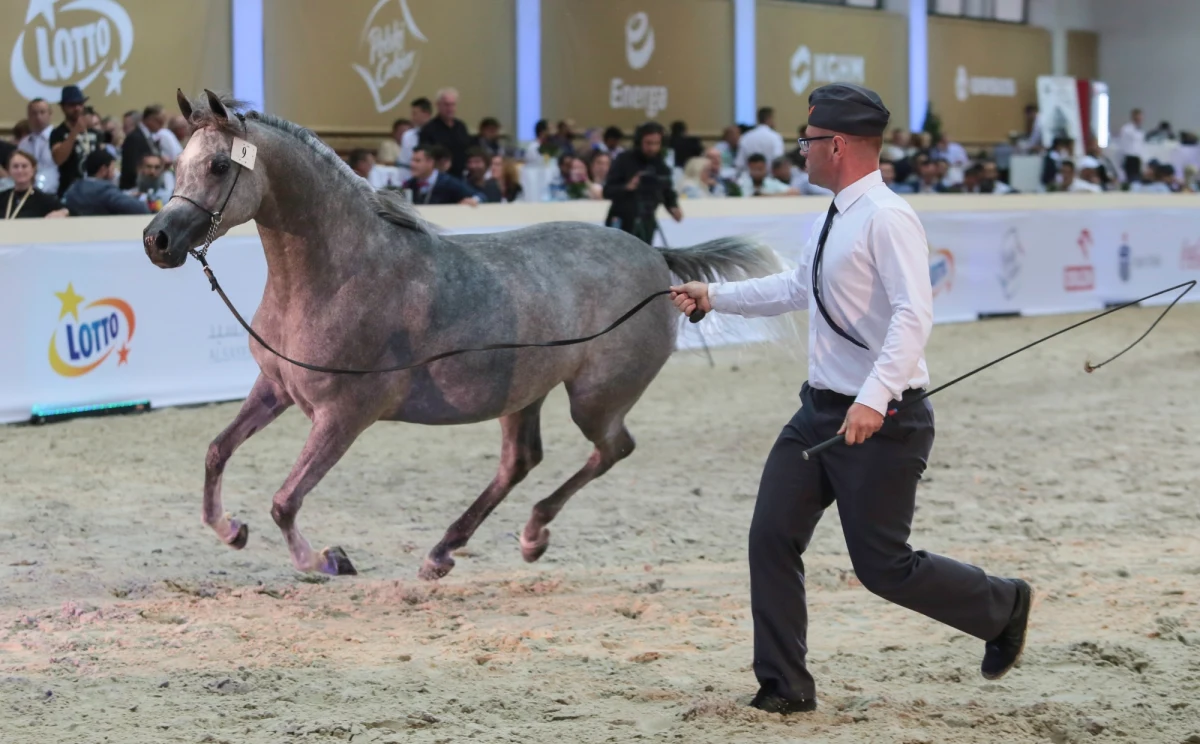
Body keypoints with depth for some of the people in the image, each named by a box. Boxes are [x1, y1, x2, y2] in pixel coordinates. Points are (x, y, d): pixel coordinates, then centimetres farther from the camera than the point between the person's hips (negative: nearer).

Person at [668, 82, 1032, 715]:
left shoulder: (887, 218, -18)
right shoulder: (835, 219, 10)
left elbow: (914, 314, -28)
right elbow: (796, 288, 28)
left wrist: (873, 400, -38)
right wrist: (713, 296, 28)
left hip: (881, 421, -9)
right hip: (821, 410, 9)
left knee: (882, 565, -1)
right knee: (772, 538, 4)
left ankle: (1003, 608, 24)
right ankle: (784, 687, 13)